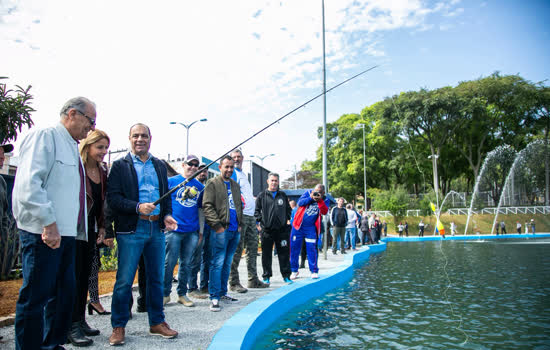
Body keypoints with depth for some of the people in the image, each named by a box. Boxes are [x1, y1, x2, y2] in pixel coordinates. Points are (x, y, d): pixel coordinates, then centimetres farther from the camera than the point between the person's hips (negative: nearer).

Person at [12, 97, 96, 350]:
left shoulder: (72, 147, 18)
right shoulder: (44, 136, -7)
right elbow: (28, 184, -18)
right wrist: (49, 223, -21)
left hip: (66, 233, 9)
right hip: (43, 233, -9)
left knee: (65, 294, 14)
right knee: (35, 297, -1)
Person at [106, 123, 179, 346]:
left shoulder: (159, 166, 16)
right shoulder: (120, 165, 3)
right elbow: (113, 198, -6)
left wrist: (167, 215, 3)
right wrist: (138, 207, -18)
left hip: (157, 228, 4)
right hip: (131, 229, -4)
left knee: (156, 278, 11)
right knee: (124, 280, -1)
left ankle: (157, 322, 24)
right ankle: (118, 326, 15)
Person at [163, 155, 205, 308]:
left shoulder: (200, 186, 12)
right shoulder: (171, 181, 2)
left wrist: (201, 231, 13)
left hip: (192, 231, 3)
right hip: (174, 229, -3)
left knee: (186, 263, 10)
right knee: (169, 263, 0)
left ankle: (182, 294, 22)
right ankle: (165, 294, 16)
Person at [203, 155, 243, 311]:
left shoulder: (235, 185, 20)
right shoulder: (213, 184, -1)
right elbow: (207, 206, -9)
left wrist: (240, 224, 14)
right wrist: (217, 225, -15)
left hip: (235, 231, 7)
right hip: (221, 230, -7)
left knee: (227, 263, 12)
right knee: (218, 263, -7)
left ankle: (223, 293, 23)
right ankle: (214, 297, -2)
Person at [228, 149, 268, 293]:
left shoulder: (244, 174, 23)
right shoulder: (232, 173, -4)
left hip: (250, 216, 9)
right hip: (239, 215, -9)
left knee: (252, 248, 11)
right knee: (237, 250, -7)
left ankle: (253, 280, 20)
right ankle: (234, 282, -1)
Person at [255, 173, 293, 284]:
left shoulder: (283, 195, 13)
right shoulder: (262, 195, 5)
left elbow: (289, 209, 20)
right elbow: (256, 210, 6)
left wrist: (287, 218, 6)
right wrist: (260, 220, -5)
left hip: (282, 229, 2)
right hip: (267, 230, -1)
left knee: (284, 253, 4)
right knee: (266, 254, 6)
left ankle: (286, 275, 14)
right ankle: (266, 276, 16)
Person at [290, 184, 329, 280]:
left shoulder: (325, 200, 3)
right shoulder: (308, 193, 3)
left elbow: (325, 212, -13)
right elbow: (300, 202, -8)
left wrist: (320, 200, -23)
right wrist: (310, 198, -18)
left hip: (311, 228, -1)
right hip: (298, 225, 1)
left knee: (312, 249, -4)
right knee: (294, 248, 3)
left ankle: (314, 271, 8)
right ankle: (294, 270, 16)